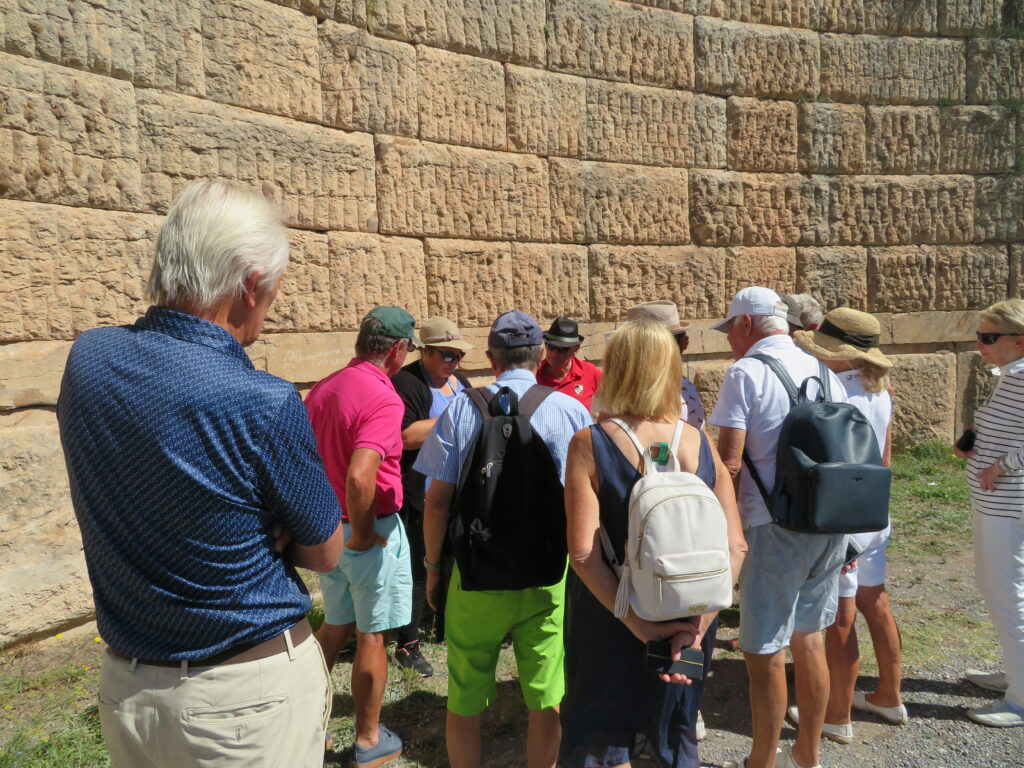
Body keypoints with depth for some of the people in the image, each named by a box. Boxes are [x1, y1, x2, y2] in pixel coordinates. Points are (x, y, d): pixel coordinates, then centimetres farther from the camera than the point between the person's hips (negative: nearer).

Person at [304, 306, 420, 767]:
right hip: (372, 530, -7)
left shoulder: (322, 389, 4)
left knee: (337, 626, 24)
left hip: (327, 529, 7)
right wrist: (362, 535, -18)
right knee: (372, 635, 9)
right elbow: (360, 477, -33)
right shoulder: (383, 398, -22)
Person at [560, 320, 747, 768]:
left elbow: (583, 551, -22)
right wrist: (699, 621, -13)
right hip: (686, 624, 3)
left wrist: (636, 623, -18)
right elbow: (735, 547, -10)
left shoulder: (590, 444, -15)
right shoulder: (700, 443, -6)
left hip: (610, 624, -3)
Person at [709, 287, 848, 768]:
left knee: (764, 654, 5)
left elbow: (730, 463, -16)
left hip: (776, 526, -7)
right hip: (831, 523, 8)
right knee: (808, 639, 19)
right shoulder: (824, 372, 11)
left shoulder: (745, 373, -10)